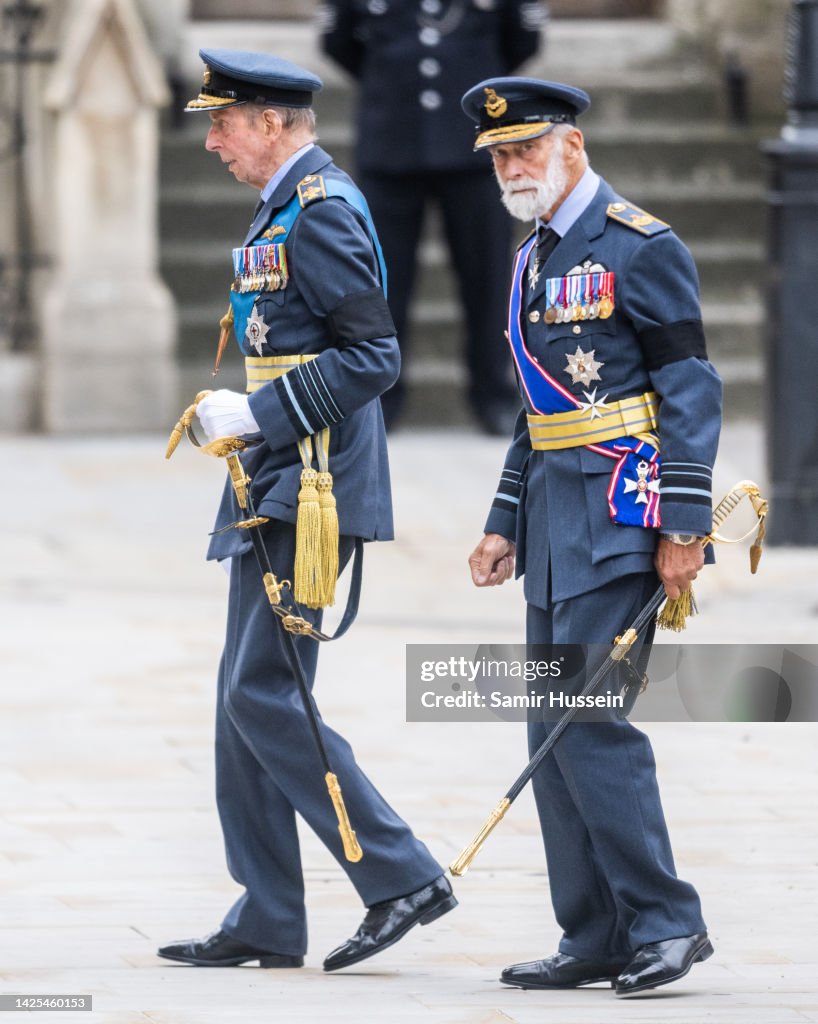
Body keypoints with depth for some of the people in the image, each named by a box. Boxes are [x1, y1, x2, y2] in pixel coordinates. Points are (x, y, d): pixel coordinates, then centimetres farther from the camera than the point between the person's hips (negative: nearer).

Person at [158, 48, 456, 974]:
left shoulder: (321, 211, -14)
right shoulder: (284, 210, 18)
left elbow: (372, 356, -20)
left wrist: (258, 415, -19)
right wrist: (241, 415, 12)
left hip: (308, 492, -11)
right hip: (275, 490, 11)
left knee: (263, 696, -11)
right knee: (245, 698, 9)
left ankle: (403, 877, -7)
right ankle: (266, 920, 11)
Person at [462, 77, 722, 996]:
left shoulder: (643, 248, -9)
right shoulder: (534, 260, 17)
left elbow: (692, 393, -12)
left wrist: (685, 527, -17)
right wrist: (504, 523, 18)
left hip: (621, 513, -9)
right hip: (555, 518, 9)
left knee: (590, 717, -14)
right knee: (555, 734, 6)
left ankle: (665, 922, -8)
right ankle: (596, 939, 9)